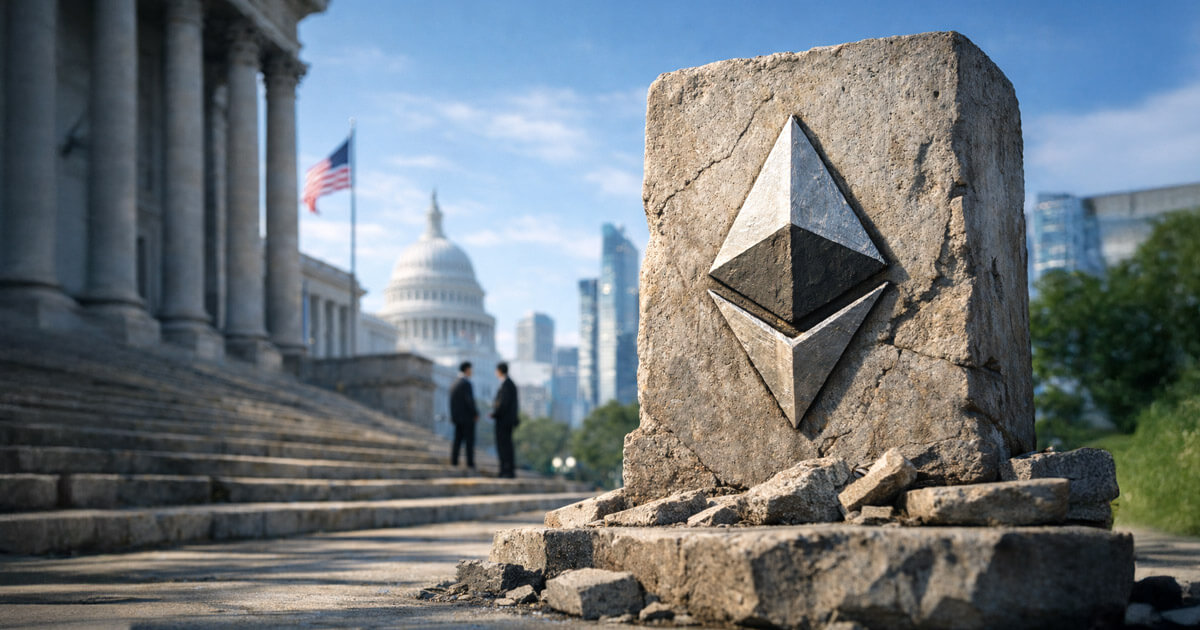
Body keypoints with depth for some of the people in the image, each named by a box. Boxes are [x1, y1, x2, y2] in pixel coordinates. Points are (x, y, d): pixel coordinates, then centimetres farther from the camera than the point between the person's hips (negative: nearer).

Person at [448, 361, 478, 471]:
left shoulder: (454, 385, 12)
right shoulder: (466, 384, -14)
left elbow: (452, 402, 13)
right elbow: (470, 401, -20)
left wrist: (453, 416, 15)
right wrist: (476, 414, -11)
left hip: (457, 417, 8)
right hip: (468, 417, -8)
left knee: (458, 439, 8)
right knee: (469, 441, -4)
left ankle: (454, 462, 2)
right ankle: (470, 464, -6)